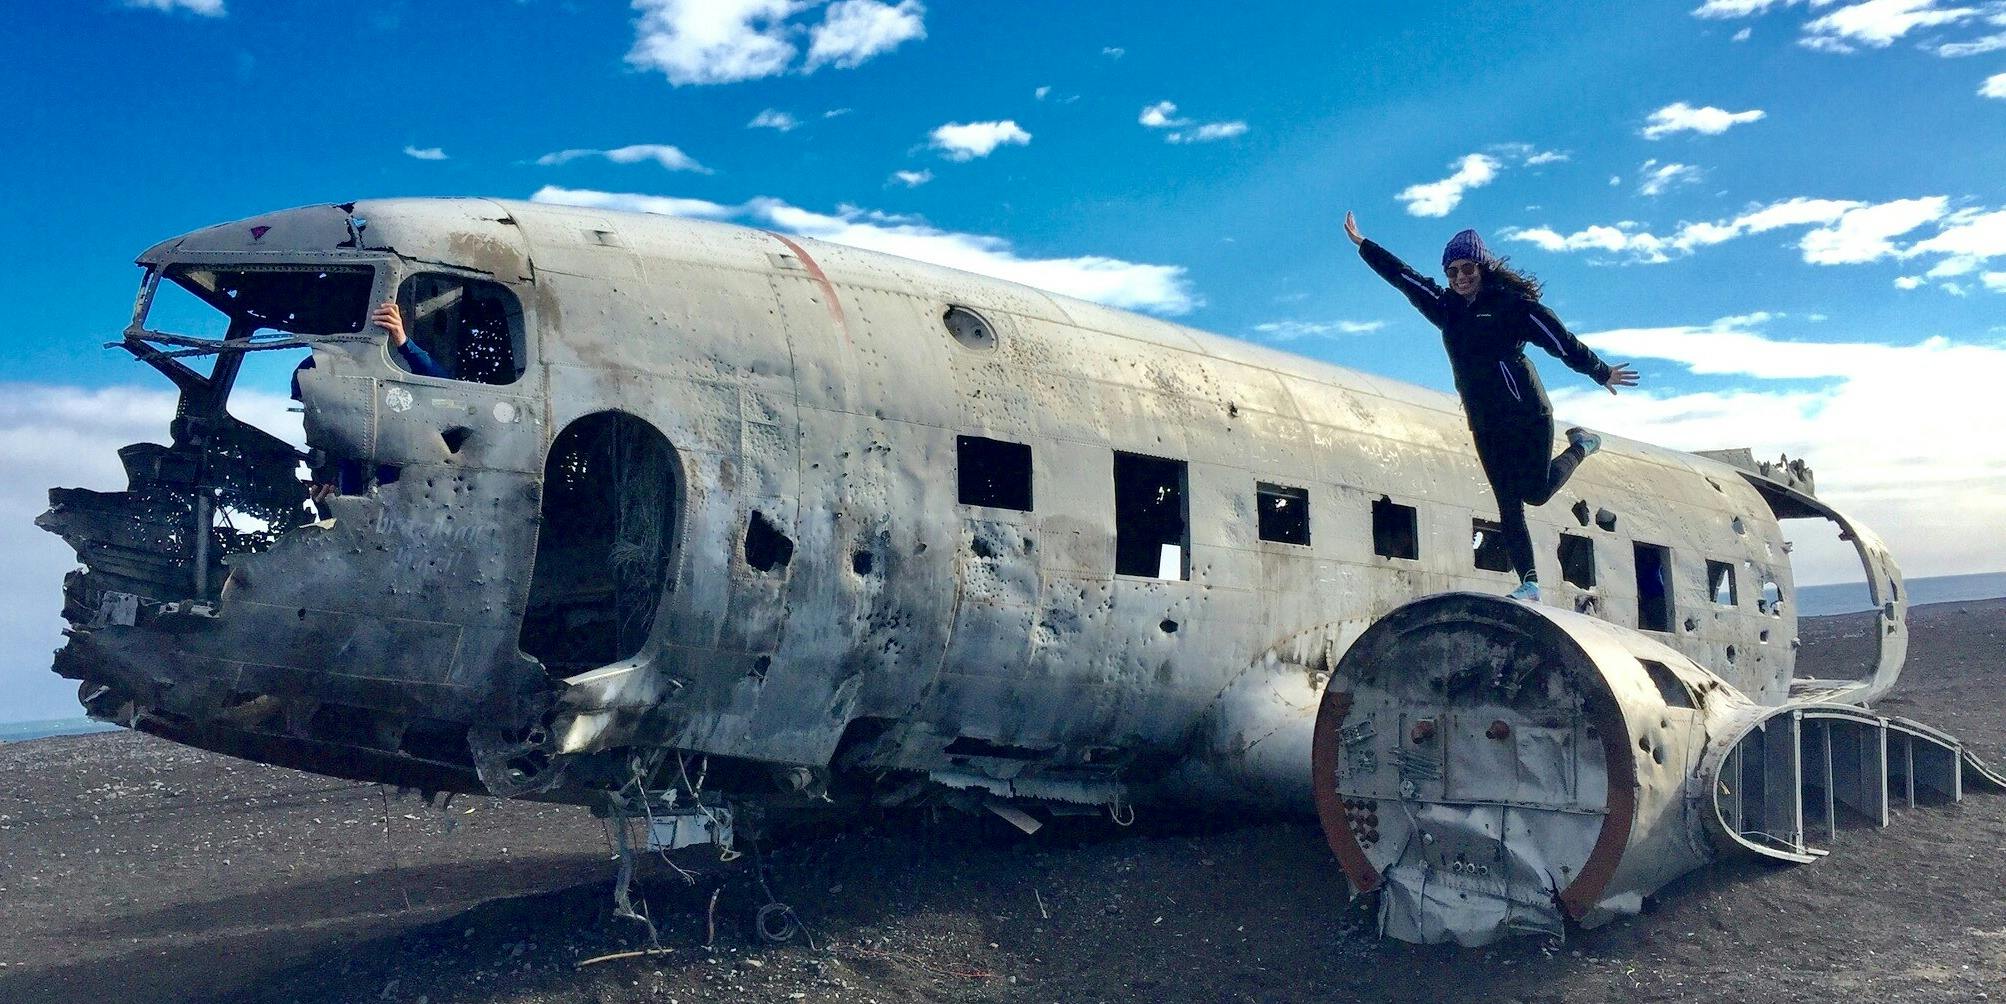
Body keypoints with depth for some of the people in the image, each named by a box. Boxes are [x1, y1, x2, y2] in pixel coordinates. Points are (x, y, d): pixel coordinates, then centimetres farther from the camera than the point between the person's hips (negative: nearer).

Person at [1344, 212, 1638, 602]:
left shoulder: (1514, 304, -7)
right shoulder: (1446, 307, 8)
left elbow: (1564, 342, -4)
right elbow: (1403, 277, 11)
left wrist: (1602, 373, 1)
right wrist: (1362, 244, 12)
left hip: (1528, 414, -5)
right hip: (1485, 425, 5)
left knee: (1535, 493, -3)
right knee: (1508, 505, 1)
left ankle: (1580, 445, 24)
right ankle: (1529, 583, 3)